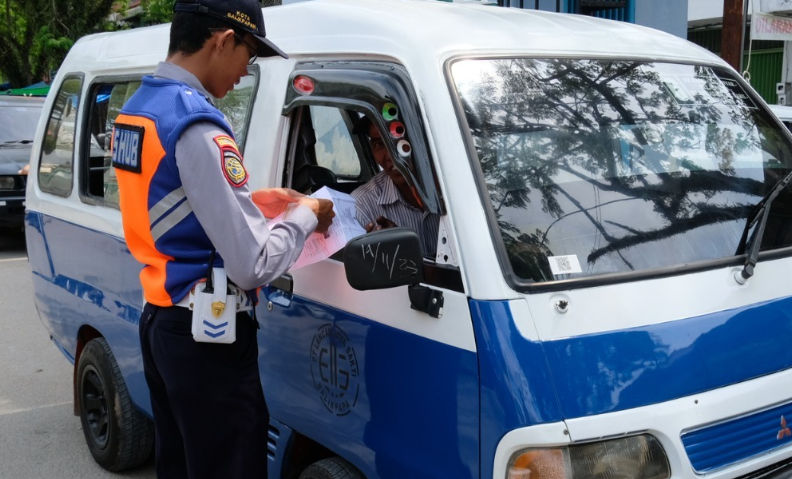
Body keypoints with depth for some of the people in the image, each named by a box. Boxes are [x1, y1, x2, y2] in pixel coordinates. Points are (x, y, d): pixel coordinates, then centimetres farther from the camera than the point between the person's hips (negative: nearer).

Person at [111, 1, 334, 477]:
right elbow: (254, 265, -24)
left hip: (158, 322, 10)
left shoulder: (136, 109, 8)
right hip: (207, 337, -9)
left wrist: (251, 201, 13)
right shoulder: (198, 125, -22)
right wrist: (305, 216, -7)